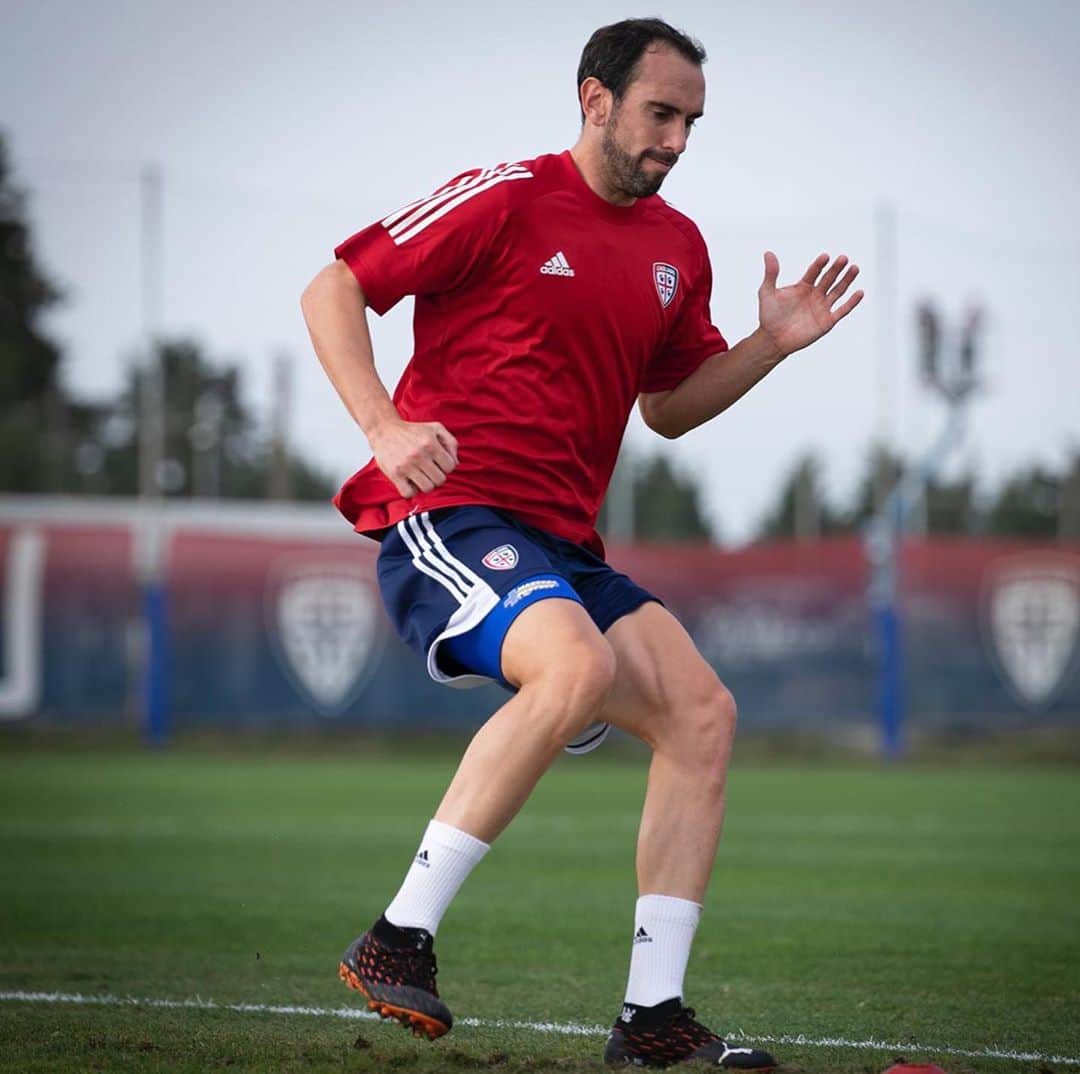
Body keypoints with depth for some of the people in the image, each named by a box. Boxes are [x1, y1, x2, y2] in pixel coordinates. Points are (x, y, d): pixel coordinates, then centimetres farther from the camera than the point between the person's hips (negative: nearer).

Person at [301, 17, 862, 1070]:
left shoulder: (678, 249, 16)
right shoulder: (505, 199, -6)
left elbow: (668, 406, 28)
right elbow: (332, 290, -5)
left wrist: (773, 343, 11)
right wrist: (384, 426, -19)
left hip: (562, 544, 8)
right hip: (448, 515, -8)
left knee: (701, 714, -6)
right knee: (579, 667, -33)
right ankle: (399, 940, -26)